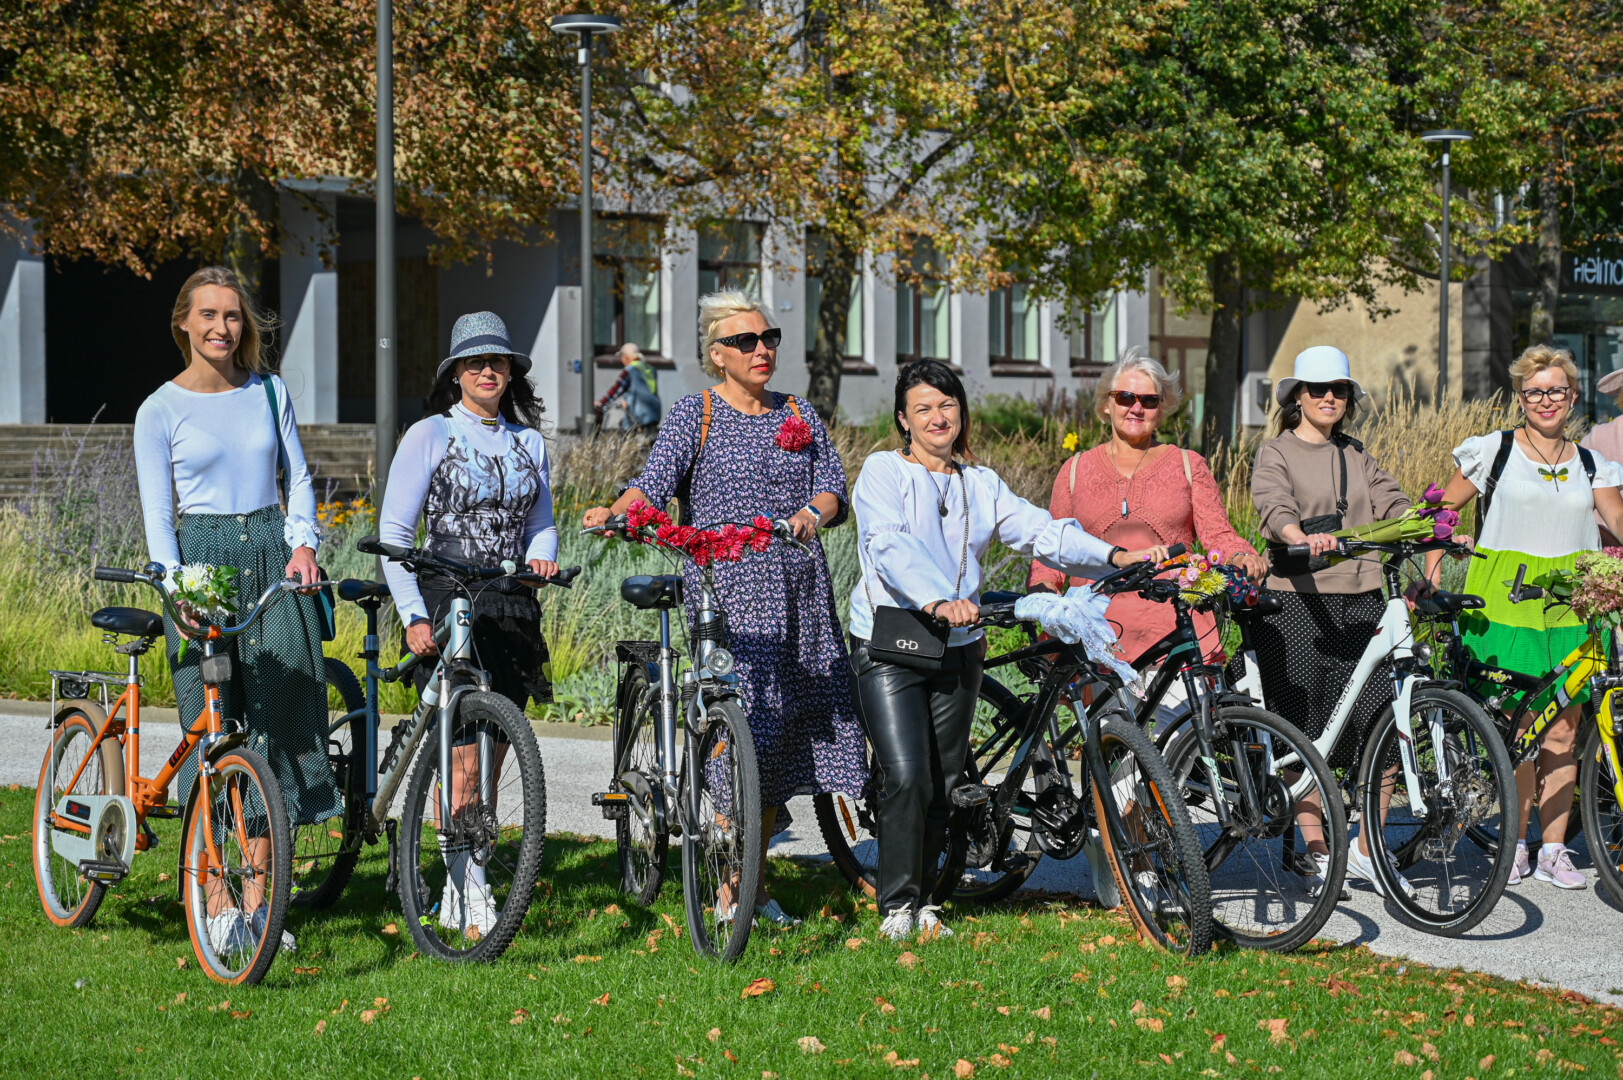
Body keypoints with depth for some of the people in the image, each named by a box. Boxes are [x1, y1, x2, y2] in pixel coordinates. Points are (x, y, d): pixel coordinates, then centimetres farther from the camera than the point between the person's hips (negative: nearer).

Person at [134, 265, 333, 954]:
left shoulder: (269, 392, 9)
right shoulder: (160, 411, 1)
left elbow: (297, 477, 11)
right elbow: (156, 510, -2)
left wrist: (302, 545, -7)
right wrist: (175, 585, -16)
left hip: (274, 556, 3)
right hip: (202, 559, -3)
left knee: (276, 725, -1)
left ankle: (257, 900, 5)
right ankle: (217, 904, 1)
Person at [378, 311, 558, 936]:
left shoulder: (528, 441, 13)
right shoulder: (429, 435, -2)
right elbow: (393, 532, -5)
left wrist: (541, 553, -6)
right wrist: (413, 615, -14)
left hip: (511, 608, 5)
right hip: (446, 606, -5)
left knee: (492, 759, 6)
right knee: (464, 756, -13)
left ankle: (462, 889, 16)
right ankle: (470, 891, -10)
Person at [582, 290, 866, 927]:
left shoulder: (800, 415, 15)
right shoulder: (694, 415, 3)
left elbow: (833, 487, 4)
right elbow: (656, 481, -10)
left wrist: (812, 512, -20)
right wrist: (616, 511, -31)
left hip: (798, 589, 5)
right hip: (726, 591, -5)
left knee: (784, 732, 5)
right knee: (747, 725, -15)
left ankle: (754, 882, 18)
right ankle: (725, 895, -9)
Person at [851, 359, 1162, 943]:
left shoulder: (981, 483, 14)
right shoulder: (883, 472, -2)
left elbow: (1041, 530, 2)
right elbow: (891, 546, -19)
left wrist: (1114, 556, -14)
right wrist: (936, 601, -36)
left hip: (957, 648, 5)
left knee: (943, 784, 5)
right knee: (907, 778, -13)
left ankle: (921, 901, 17)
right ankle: (898, 905, -1)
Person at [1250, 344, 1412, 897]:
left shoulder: (1356, 457, 19)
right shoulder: (1276, 454, 2)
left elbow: (1392, 503, 6)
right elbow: (1275, 509, -17)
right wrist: (1304, 538, -37)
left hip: (1360, 601, 4)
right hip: (1297, 601, -4)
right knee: (1304, 730, -3)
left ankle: (1367, 851, 9)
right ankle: (1318, 853, 6)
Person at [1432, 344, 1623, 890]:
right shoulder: (1493, 451, 5)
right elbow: (1442, 510, 9)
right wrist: (1432, 572, 0)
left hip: (1570, 603, 3)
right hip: (1506, 599, -3)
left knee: (1561, 729, 2)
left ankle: (1554, 850, 9)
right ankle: (1516, 845, 8)